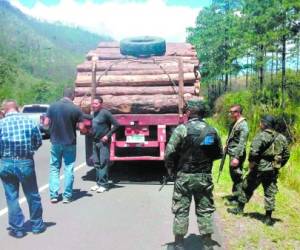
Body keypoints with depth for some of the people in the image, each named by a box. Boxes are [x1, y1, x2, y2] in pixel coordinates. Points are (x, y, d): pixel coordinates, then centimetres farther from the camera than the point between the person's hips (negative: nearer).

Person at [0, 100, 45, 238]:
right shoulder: (29, 121, -3)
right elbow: (38, 142, 3)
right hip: (26, 162, 0)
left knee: (12, 197, 13)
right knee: (33, 195, 15)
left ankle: (17, 229, 20)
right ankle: (37, 225, 28)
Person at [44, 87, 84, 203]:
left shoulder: (52, 106, -2)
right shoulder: (76, 109, -9)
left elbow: (46, 123, -1)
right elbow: (81, 127, -10)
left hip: (55, 142, 2)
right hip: (70, 143, -2)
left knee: (54, 168, 13)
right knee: (69, 169, 7)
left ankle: (53, 195, 9)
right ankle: (67, 196, 10)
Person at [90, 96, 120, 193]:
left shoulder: (105, 113, -11)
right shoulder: (94, 114, 12)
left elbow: (116, 125, -14)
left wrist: (108, 135, -15)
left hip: (103, 142, -8)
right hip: (95, 141, 8)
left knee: (103, 163, -5)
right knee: (96, 163, 10)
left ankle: (103, 184, 0)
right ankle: (98, 183, 19)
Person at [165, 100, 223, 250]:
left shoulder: (182, 129, -13)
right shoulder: (212, 131, 1)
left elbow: (169, 152, -15)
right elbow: (219, 153, 9)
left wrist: (171, 169, 1)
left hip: (184, 176, -3)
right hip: (204, 177, 3)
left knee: (181, 211, 7)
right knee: (205, 211, 13)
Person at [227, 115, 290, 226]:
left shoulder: (261, 136, -14)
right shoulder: (281, 138, 7)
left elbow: (253, 152, -22)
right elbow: (286, 155, 11)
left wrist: (251, 165, -7)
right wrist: (278, 166, 18)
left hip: (260, 168, -5)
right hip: (273, 170, 5)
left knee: (247, 187, 13)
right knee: (270, 193, 10)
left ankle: (239, 208, 25)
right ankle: (268, 218, 11)